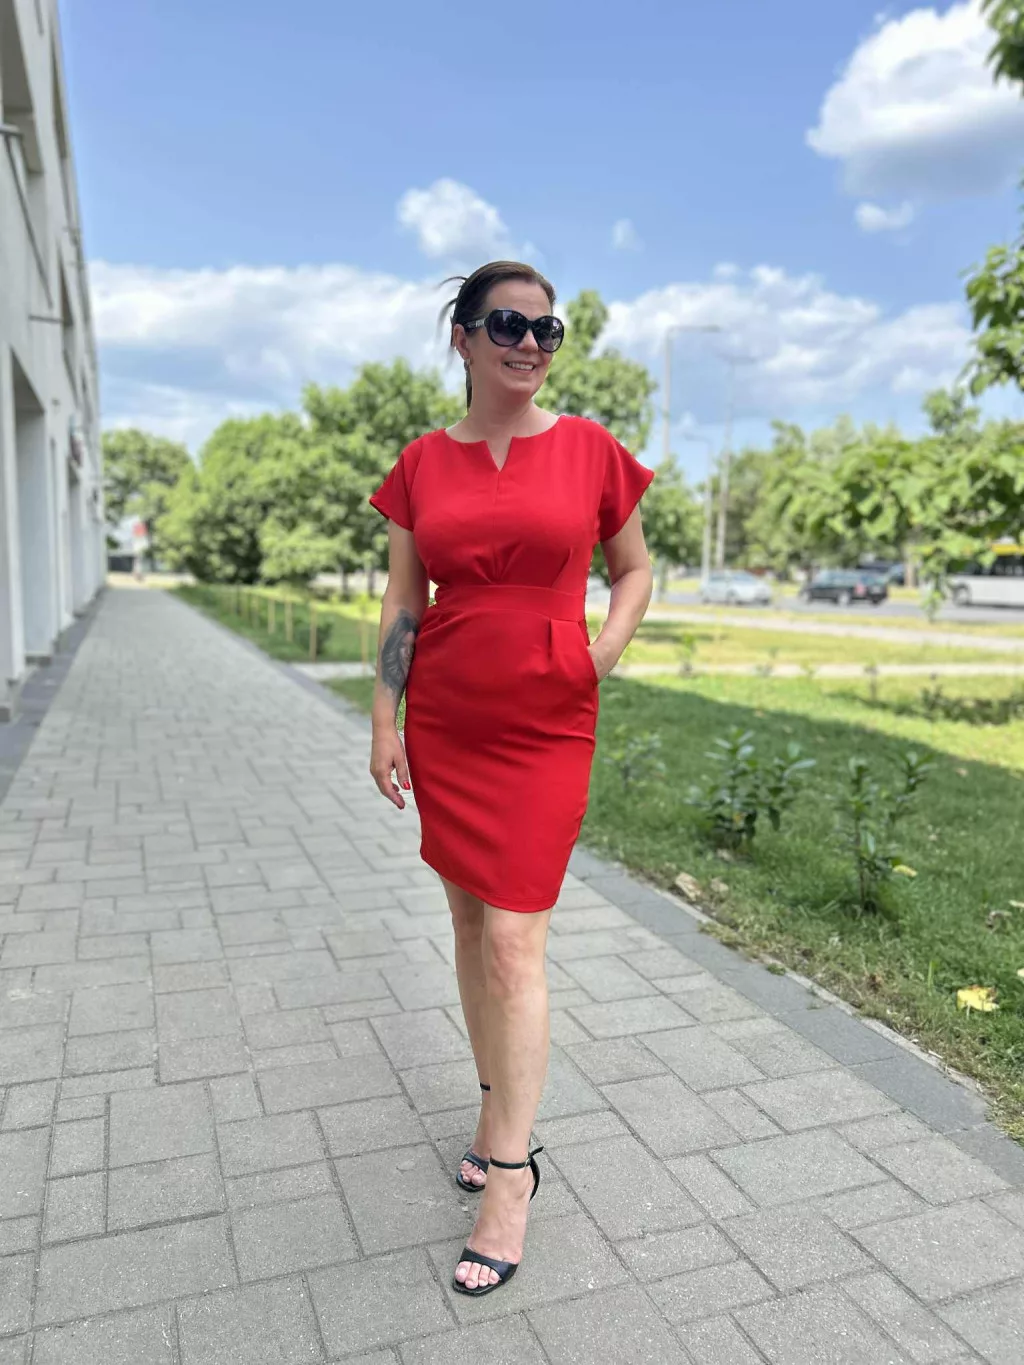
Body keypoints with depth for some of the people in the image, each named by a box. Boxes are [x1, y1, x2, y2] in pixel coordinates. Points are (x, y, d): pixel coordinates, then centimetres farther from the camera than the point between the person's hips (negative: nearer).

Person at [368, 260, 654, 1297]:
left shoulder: (590, 450, 0)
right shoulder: (422, 464, 4)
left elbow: (634, 567, 10)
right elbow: (402, 602, 7)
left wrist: (608, 647, -7)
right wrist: (384, 723, 2)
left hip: (547, 726, -2)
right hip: (444, 722, 3)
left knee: (514, 942, -3)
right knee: (470, 920, 13)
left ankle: (510, 1172, 12)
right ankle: (497, 1105, 34)